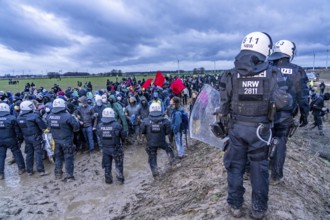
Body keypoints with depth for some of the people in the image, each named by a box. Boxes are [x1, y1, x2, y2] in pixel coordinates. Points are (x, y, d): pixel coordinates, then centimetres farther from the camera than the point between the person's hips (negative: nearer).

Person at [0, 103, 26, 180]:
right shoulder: (12, 118, -12)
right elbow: (17, 131, -8)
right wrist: (20, 139, 4)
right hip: (11, 140, -3)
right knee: (17, 154, 11)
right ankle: (21, 169, 20)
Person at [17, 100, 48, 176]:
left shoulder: (19, 118, 2)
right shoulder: (34, 116, -19)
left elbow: (19, 128, 10)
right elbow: (43, 126, -18)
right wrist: (45, 128, 2)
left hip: (26, 138, 6)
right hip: (36, 137, -6)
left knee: (29, 154, 16)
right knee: (38, 154, -1)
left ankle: (29, 171, 24)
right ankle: (41, 171, 3)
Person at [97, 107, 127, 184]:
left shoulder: (99, 126, -12)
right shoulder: (117, 125, -22)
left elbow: (99, 136, 0)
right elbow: (124, 135, -12)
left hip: (105, 149, 3)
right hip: (116, 149, -3)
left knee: (107, 165, 20)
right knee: (119, 164, 18)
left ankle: (108, 180, 31)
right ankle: (120, 178, 28)